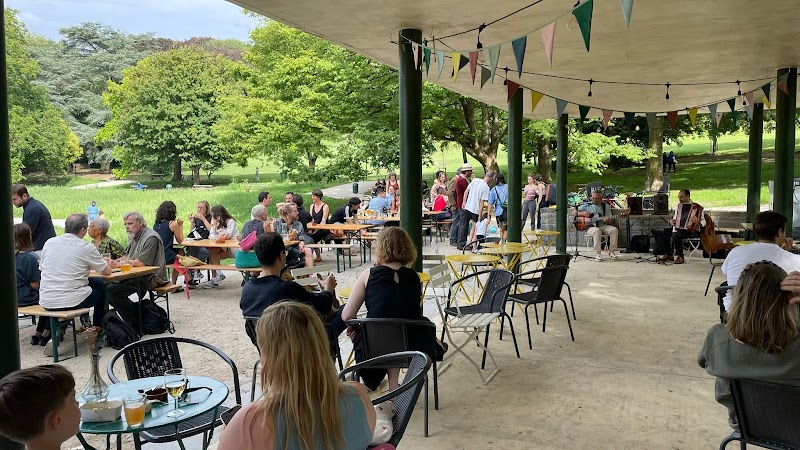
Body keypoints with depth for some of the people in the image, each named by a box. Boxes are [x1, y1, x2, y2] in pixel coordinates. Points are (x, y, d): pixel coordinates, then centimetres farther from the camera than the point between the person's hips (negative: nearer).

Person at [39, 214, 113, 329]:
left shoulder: (49, 243, 5)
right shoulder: (86, 247, -9)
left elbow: (42, 267, 19)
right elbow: (107, 271, -1)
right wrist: (108, 264, 24)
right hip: (71, 301, -6)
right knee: (100, 287, 21)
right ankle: (98, 328, 29)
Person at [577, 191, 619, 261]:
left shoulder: (606, 206, 12)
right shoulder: (587, 206, 6)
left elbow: (609, 221, 9)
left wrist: (607, 220, -16)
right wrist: (583, 213, -13)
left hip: (603, 226, 3)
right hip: (591, 227, -3)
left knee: (614, 229, -25)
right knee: (597, 230, -37)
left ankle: (611, 251, -13)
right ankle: (597, 253, -30)